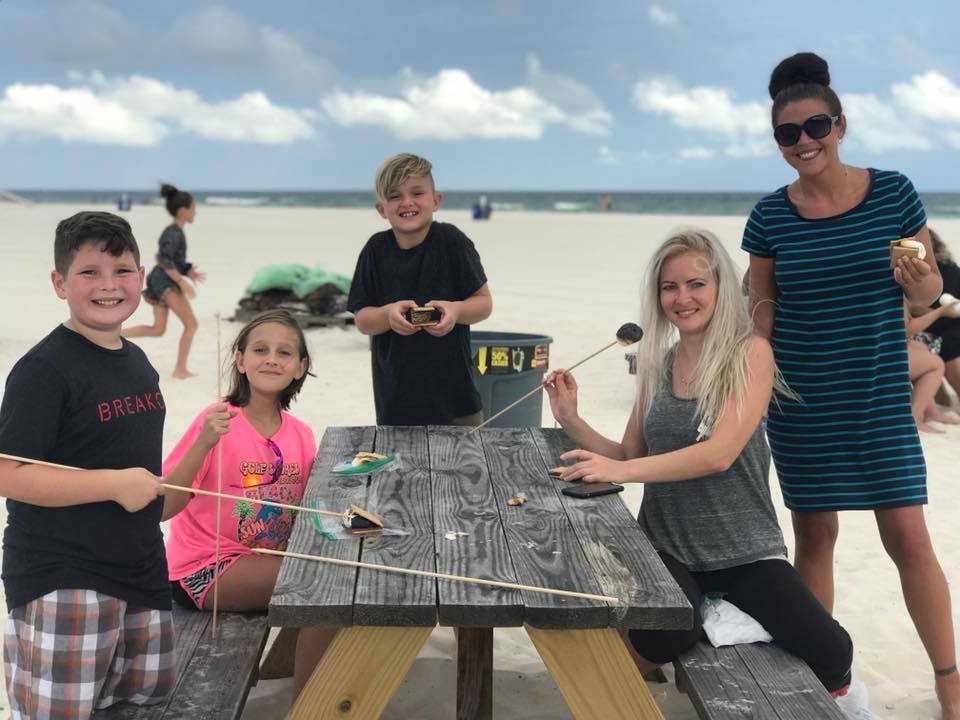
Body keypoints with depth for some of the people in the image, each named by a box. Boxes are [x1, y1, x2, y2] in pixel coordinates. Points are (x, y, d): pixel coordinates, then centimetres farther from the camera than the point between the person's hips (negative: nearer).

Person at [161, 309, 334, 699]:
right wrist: (203, 442, -33)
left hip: (268, 558, 6)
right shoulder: (218, 421, -16)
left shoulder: (301, 434, 0)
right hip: (203, 570, -6)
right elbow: (162, 507, -22)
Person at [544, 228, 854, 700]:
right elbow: (630, 458, 11)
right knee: (665, 638, -31)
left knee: (829, 651, -22)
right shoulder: (657, 362, 6)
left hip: (744, 549, -2)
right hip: (667, 545, 2)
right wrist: (571, 421, -4)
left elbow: (720, 453, -20)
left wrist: (621, 469, -28)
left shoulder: (750, 353, -8)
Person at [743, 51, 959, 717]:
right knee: (815, 536, 8)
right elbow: (761, 309, 6)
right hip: (802, 402, 1)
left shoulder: (893, 192, -3)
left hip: (881, 396, 0)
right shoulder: (770, 217, -2)